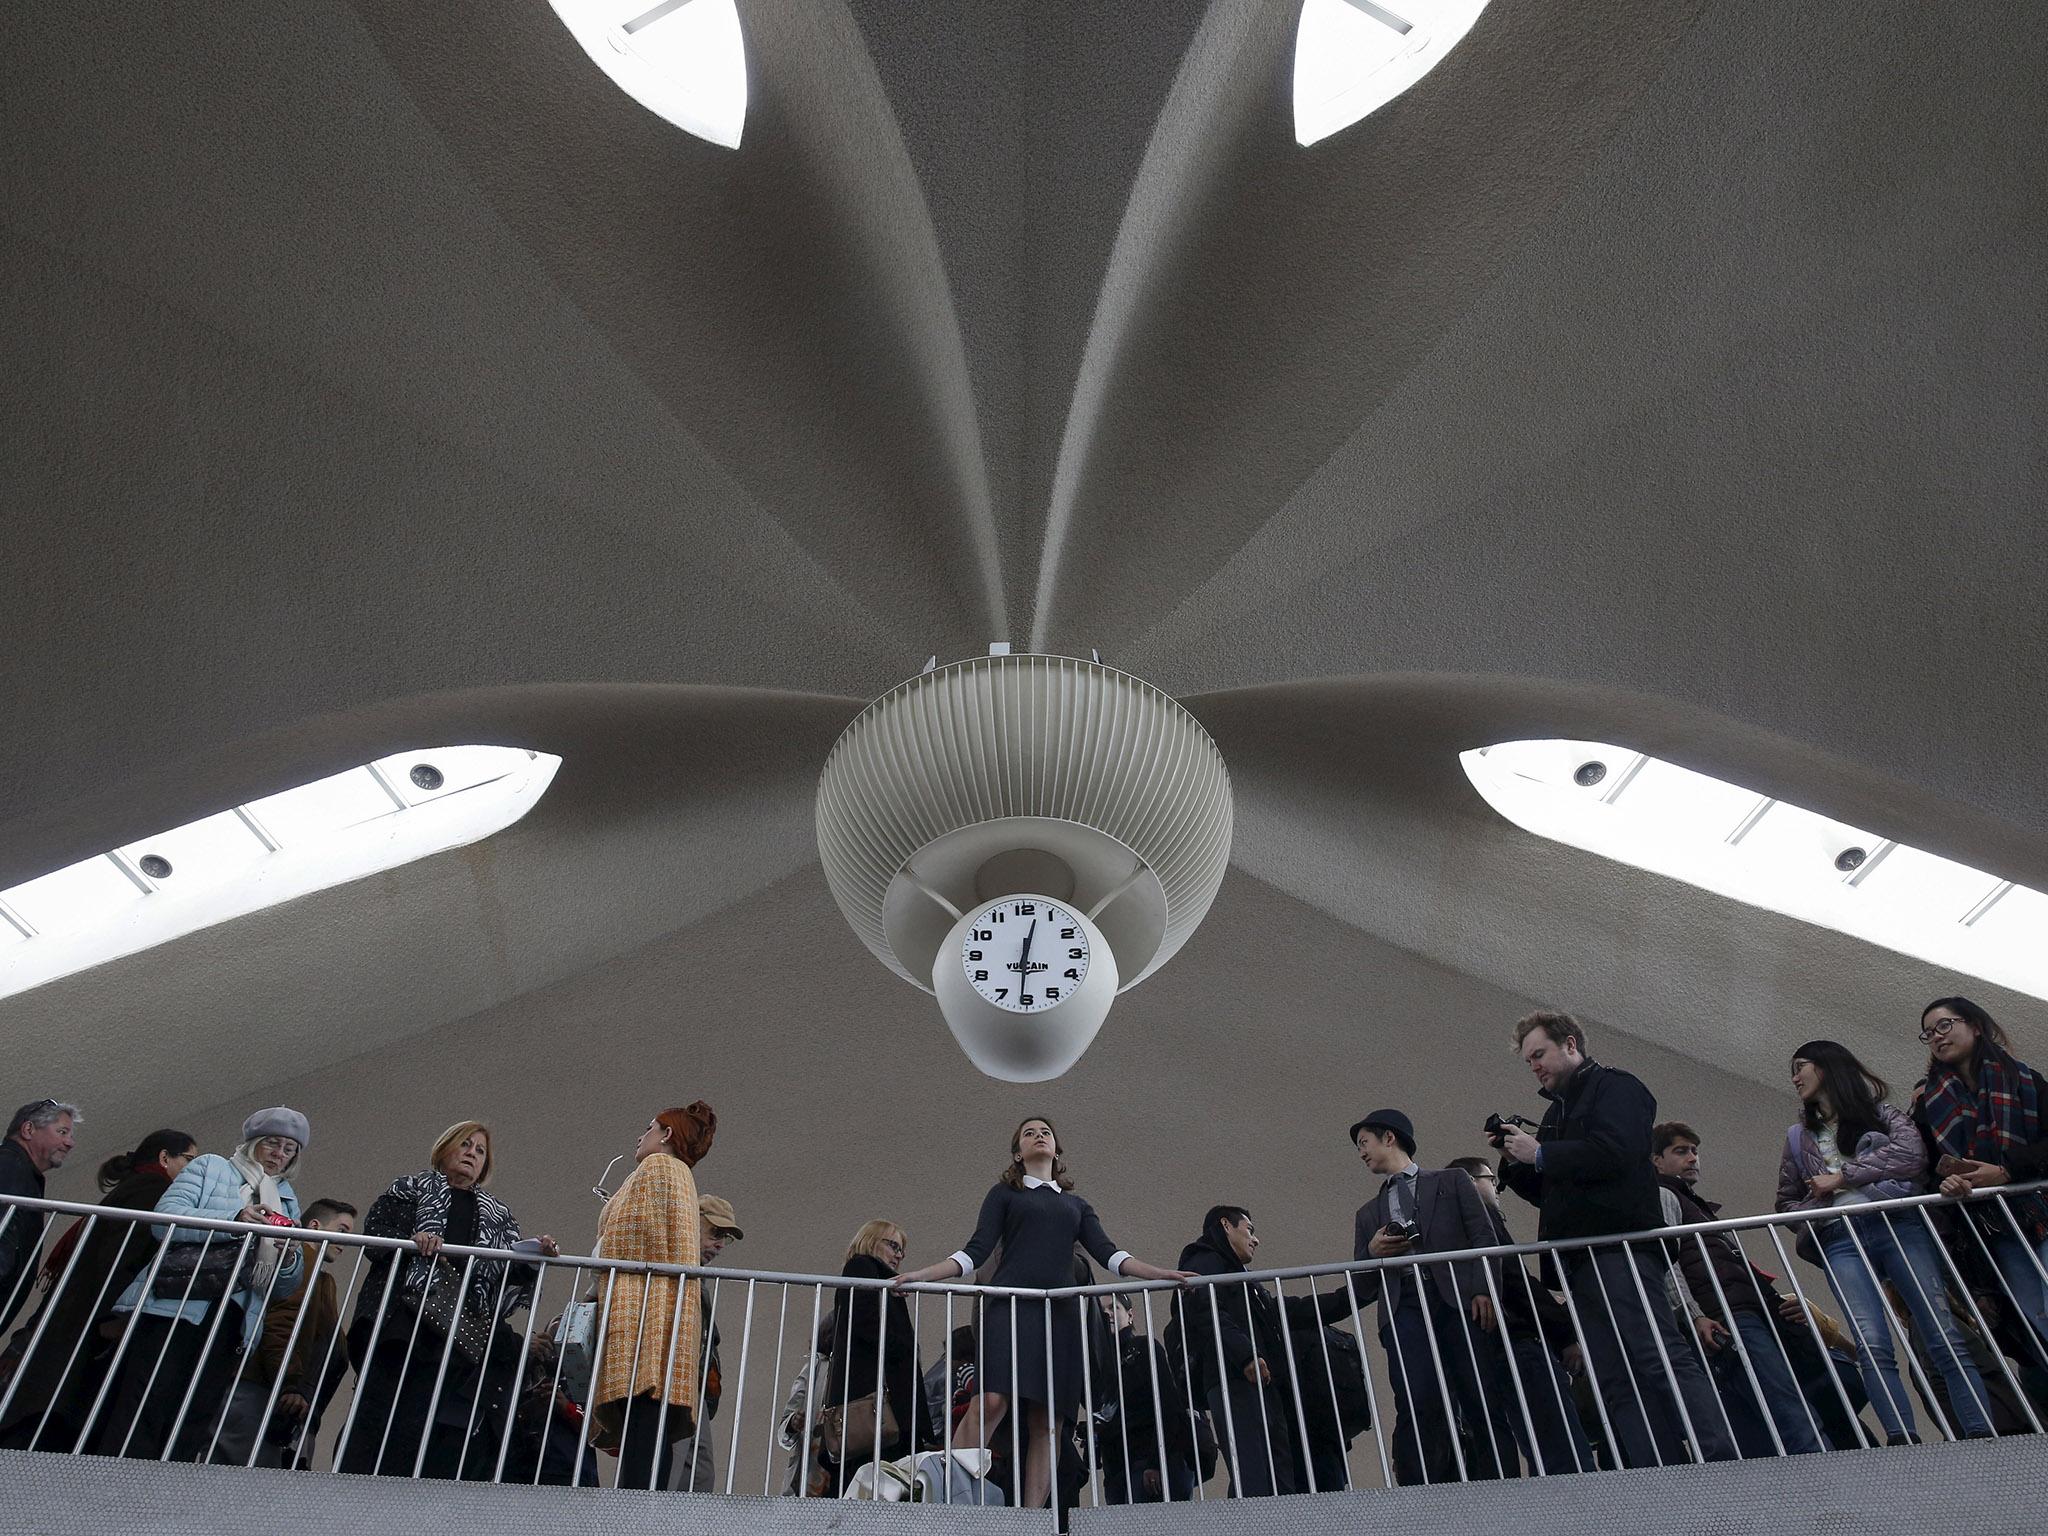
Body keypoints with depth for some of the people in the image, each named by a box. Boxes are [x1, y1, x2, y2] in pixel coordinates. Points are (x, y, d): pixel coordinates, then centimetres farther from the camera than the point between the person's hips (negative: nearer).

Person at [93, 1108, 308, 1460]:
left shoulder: (288, 1201, 23)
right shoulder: (210, 1167, 11)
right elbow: (165, 1216, -7)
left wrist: (288, 1260, -5)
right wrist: (235, 1219, -20)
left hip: (229, 1323, 4)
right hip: (174, 1307, -4)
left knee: (194, 1424, 1)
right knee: (143, 1406, -11)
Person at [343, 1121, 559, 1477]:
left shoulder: (499, 1214, 26)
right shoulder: (412, 1188, 20)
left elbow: (512, 1276, 16)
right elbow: (374, 1232, 5)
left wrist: (536, 1255, -4)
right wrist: (409, 1240, -14)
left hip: (466, 1330, 2)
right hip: (403, 1319, -2)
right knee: (386, 1408, -13)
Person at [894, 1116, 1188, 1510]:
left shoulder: (1077, 1205, 26)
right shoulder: (1004, 1193, 17)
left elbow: (1107, 1253, 13)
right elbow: (976, 1251, 8)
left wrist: (1160, 1273, -2)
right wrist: (921, 1274, -5)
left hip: (1059, 1315, 3)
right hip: (1011, 1308, -3)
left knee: (1046, 1422, -4)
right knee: (992, 1402, -21)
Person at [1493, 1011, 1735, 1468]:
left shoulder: (1615, 1087, 3)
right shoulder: (1557, 1111, 27)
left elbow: (1615, 1154, -16)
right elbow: (1546, 1193, 28)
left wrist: (1540, 1154, -8)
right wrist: (1515, 1163, 9)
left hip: (1620, 1245, -8)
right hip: (1580, 1260, 8)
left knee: (1662, 1358, -15)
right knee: (1617, 1384, 1)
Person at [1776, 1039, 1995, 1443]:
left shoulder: (1879, 1112, 17)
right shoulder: (1798, 1136, 25)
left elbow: (1912, 1153, -4)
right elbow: (1786, 1201, 26)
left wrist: (1842, 1177, -5)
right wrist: (1818, 1207, 3)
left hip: (1900, 1225, -1)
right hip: (1842, 1240, 1)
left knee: (1946, 1338, -11)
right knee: (1873, 1347, -17)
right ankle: (1903, 1442, -25)